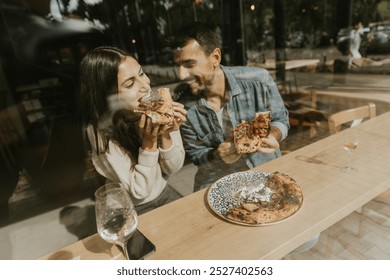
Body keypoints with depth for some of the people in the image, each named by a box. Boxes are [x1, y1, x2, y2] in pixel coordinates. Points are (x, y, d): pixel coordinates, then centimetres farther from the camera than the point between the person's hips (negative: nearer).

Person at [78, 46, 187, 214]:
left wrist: (165, 136, -26)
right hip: (131, 210, -3)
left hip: (164, 193, 3)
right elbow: (139, 191, -20)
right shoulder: (101, 131, -24)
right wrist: (149, 143, -31)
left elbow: (173, 168, -10)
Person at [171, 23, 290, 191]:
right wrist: (217, 156, -23)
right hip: (217, 179, 0)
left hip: (266, 167, 1)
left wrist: (273, 136, -23)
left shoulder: (259, 81, -17)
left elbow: (281, 120, -2)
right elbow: (196, 154, -3)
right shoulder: (184, 109, -15)